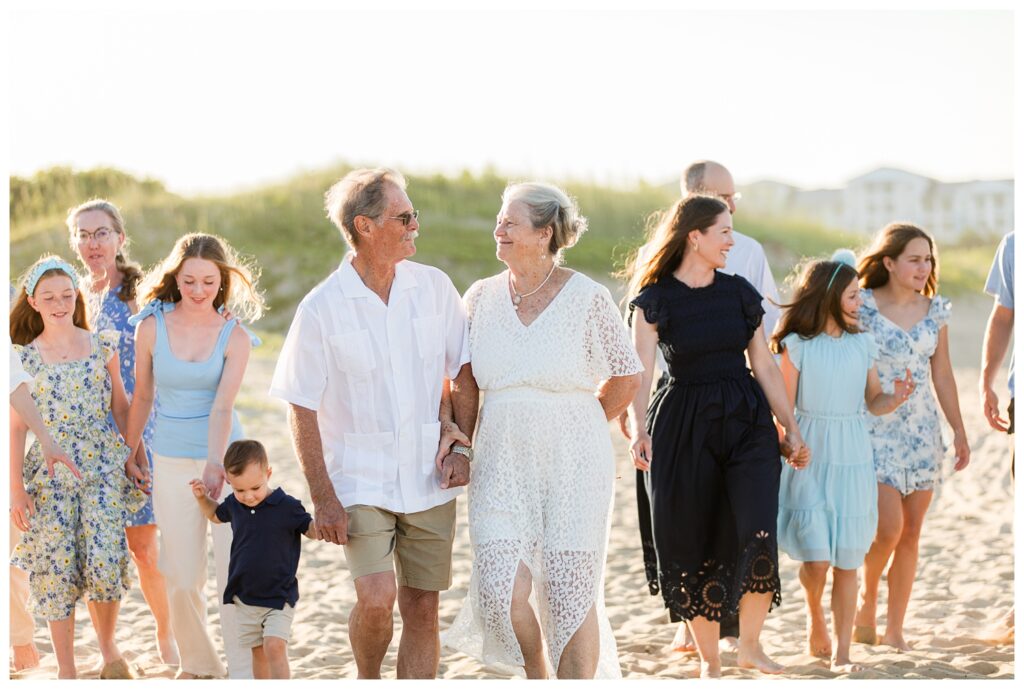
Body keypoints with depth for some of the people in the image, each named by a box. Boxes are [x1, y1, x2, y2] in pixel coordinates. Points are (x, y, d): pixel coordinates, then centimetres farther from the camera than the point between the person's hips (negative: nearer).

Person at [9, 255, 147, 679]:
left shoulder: (102, 346, 4)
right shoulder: (24, 357, 1)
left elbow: (120, 406, 11)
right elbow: (17, 425, 1)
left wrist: (131, 457, 4)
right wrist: (17, 488, -3)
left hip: (103, 465, 0)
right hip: (49, 472, 0)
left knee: (105, 560, -9)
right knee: (56, 565, 0)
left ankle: (108, 648, 16)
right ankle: (65, 668, 12)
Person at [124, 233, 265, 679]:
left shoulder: (234, 338, -6)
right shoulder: (152, 328, -2)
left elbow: (222, 407, -17)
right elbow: (143, 396, 10)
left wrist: (215, 465, -31)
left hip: (224, 459, -1)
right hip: (172, 464, 2)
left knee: (236, 568, -9)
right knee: (181, 575, 4)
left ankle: (243, 672, -1)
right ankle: (197, 663, 26)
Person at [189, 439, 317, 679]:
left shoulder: (287, 506, -14)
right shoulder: (234, 504, 0)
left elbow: (312, 530, -4)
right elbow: (215, 515, 22)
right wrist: (202, 498, 5)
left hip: (279, 597, -5)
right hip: (245, 596, 5)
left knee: (274, 646, -18)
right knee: (259, 651, 14)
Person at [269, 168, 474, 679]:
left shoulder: (434, 287, 1)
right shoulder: (321, 308, -8)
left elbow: (465, 374, 10)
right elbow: (302, 410, -5)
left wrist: (460, 443, -3)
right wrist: (323, 499, -9)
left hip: (429, 481, 3)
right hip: (360, 482, -3)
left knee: (421, 608, 4)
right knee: (376, 600, -16)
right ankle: (367, 682, 12)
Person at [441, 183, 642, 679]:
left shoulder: (586, 298, -6)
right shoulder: (481, 297, 5)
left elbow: (625, 377, 6)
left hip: (574, 466, -2)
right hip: (502, 466, 3)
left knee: (570, 596, -2)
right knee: (501, 591, -8)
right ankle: (536, 675, 20)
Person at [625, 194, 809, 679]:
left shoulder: (739, 292, 7)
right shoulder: (655, 298, -3)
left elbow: (765, 366, 11)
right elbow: (640, 373, -12)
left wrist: (791, 429, 10)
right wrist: (639, 430, -28)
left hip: (746, 420, 2)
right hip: (683, 425, -2)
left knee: (757, 535, -14)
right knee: (692, 544, 2)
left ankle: (750, 645, 5)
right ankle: (709, 660, 17)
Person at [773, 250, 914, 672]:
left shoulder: (862, 345, 6)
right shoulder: (797, 346, -4)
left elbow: (874, 402, 13)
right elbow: (784, 411, -2)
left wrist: (897, 398, -7)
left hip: (852, 462, 3)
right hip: (810, 460, -3)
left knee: (848, 561, 2)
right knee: (817, 559, -9)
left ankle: (842, 652, 9)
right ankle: (815, 617, 22)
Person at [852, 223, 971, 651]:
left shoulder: (934, 309, 6)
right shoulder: (863, 307, -7)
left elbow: (942, 374, 13)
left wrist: (959, 431, 12)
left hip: (922, 430, 5)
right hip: (876, 429, -5)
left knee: (911, 532, 4)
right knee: (888, 527, -14)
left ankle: (895, 630, 13)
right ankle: (867, 600, 14)